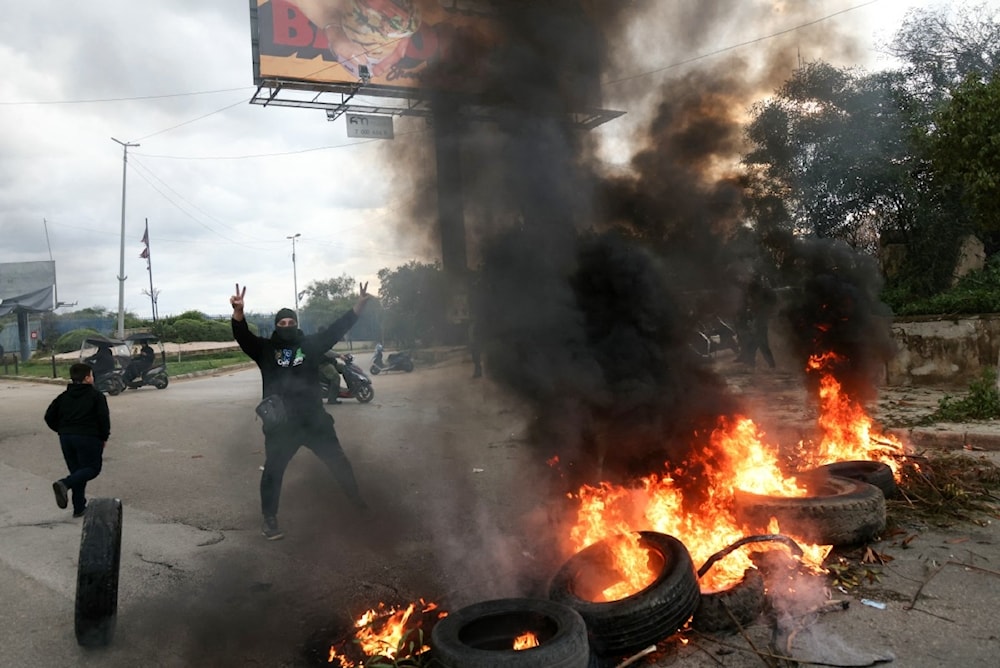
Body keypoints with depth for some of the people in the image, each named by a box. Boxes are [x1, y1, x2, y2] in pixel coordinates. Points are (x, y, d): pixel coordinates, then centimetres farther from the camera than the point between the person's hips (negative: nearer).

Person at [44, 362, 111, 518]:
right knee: (93, 468, 4)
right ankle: (64, 484, -21)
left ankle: (79, 508, 13)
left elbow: (49, 417, 10)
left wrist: (62, 431, 18)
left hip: (66, 438, 6)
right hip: (88, 438, -6)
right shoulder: (96, 395, -5)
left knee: (77, 471, 14)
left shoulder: (64, 396, 12)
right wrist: (104, 437, -1)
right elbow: (103, 417, -13)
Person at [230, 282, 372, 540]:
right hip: (280, 424, -1)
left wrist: (359, 305, -8)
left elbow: (337, 329, 1)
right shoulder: (265, 349, 3)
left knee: (339, 462, 12)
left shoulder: (311, 344, 5)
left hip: (314, 420, 2)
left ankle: (358, 502, 31)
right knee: (273, 470, 3)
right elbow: (242, 336, -11)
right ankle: (269, 519, 18)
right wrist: (238, 311, -31)